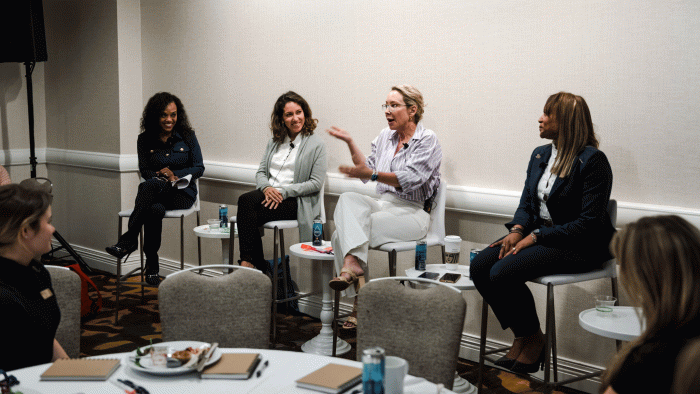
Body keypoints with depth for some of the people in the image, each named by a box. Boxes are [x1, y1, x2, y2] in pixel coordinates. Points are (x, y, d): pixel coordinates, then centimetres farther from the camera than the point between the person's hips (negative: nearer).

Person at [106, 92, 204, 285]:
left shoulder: (187, 136, 4)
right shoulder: (145, 140, 7)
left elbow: (199, 168, 4)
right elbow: (144, 171, 7)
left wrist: (174, 174, -11)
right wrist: (161, 175, -14)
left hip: (182, 193, -2)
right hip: (156, 191, 2)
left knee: (148, 186, -37)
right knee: (155, 209, -39)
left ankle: (129, 239, -35)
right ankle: (152, 265, -31)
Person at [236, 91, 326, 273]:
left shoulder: (316, 145, 2)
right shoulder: (274, 142, 20)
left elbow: (316, 183, -5)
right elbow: (261, 171, 16)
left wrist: (283, 191, -14)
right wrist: (266, 188, -9)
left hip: (296, 202, -5)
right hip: (269, 194, 6)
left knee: (246, 205, -29)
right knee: (245, 200, -29)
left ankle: (248, 263, -21)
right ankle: (258, 264, -23)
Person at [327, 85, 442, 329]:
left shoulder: (427, 140, -4)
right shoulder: (384, 137, 18)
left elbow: (409, 180, -17)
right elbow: (367, 169, 13)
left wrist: (372, 174, -27)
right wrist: (350, 143, 4)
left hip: (413, 213, -6)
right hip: (383, 205, 6)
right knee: (348, 199, -28)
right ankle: (354, 266, -39)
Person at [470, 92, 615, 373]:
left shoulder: (593, 161, -14)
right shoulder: (540, 155, 11)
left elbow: (589, 223, -18)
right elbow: (527, 204, 15)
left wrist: (536, 236, -20)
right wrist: (517, 230, -8)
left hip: (579, 246, -8)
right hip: (539, 235, 8)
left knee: (502, 273, -26)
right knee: (480, 265, -12)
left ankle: (533, 339, -1)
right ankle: (520, 335, 2)